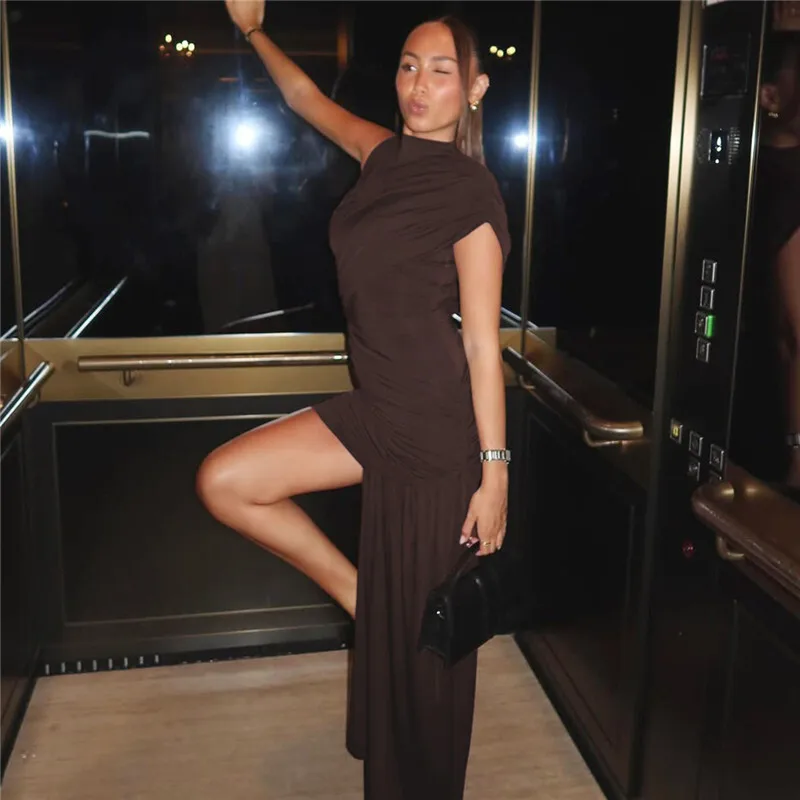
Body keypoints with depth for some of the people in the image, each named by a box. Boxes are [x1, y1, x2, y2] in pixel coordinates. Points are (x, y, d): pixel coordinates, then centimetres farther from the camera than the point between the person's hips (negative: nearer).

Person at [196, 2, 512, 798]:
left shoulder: (471, 194, -14)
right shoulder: (387, 153, 6)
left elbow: (482, 344, -16)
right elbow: (307, 98, 25)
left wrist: (495, 472, -15)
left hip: (436, 427, -7)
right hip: (379, 407, 7)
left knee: (419, 632, 6)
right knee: (225, 480, 0)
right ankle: (356, 598, 14)